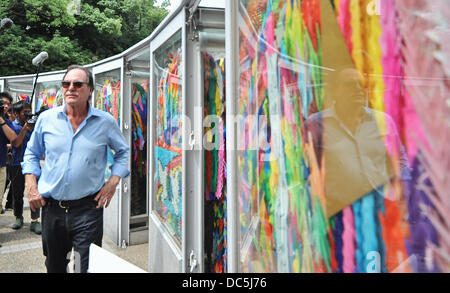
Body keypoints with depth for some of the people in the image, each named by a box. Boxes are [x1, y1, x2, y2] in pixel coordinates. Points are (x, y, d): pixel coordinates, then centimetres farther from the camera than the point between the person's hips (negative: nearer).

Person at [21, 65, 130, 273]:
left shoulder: (105, 122, -3)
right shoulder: (46, 119, 2)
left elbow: (123, 152, 9)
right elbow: (31, 154, 14)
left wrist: (112, 183, -2)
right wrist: (31, 188, 3)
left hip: (88, 209, -3)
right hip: (51, 207, 3)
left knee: (88, 268, 3)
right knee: (54, 267, 21)